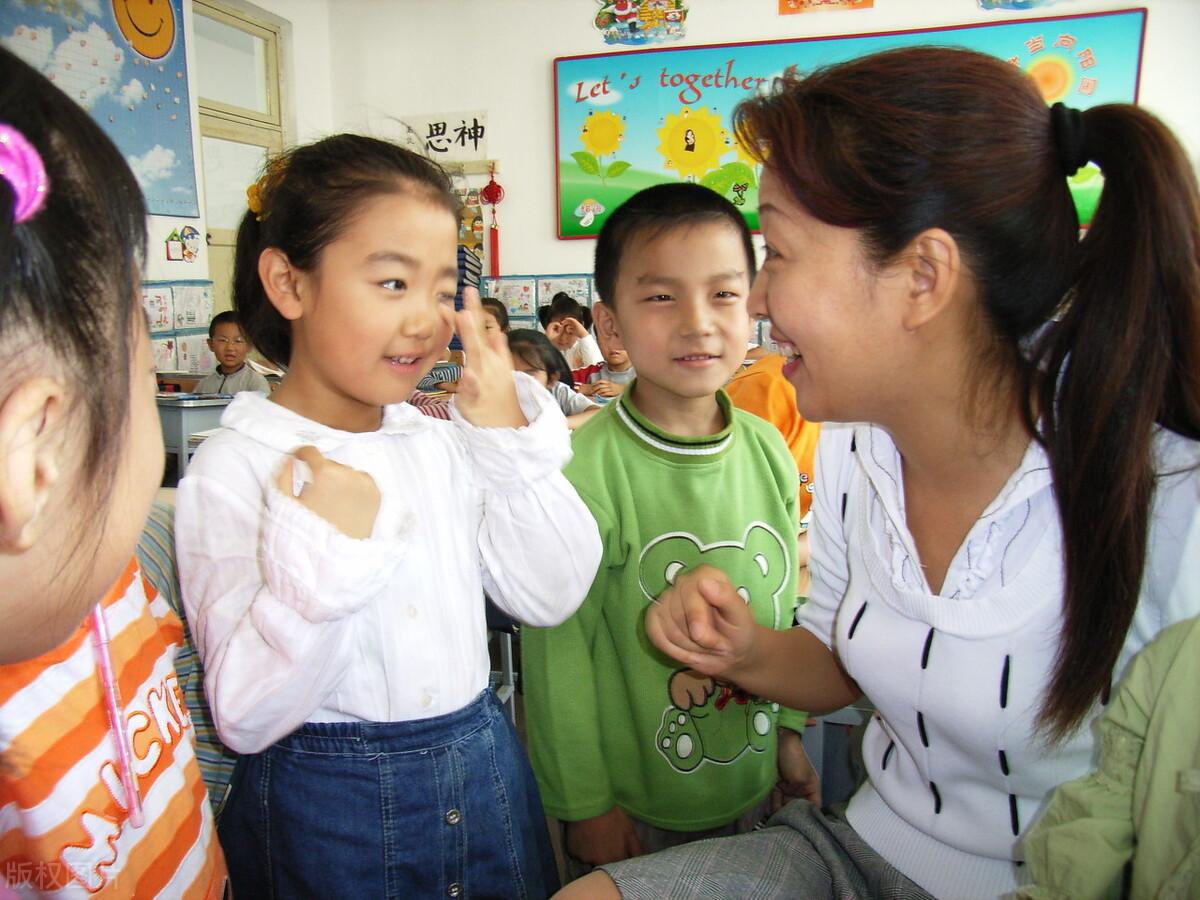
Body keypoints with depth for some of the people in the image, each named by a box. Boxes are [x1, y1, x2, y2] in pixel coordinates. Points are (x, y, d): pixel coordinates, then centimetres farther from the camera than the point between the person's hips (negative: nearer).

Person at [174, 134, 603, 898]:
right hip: (327, 812, -4)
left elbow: (554, 595, -6)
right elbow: (246, 719, -17)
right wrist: (315, 556, -29)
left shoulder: (444, 442, -2)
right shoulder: (234, 469, -15)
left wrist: (511, 438, -13)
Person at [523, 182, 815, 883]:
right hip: (634, 804, -5)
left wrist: (790, 730, 10)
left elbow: (784, 602, 5)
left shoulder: (769, 452, -7)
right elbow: (559, 651, -18)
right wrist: (586, 804, -10)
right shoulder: (583, 473, -24)